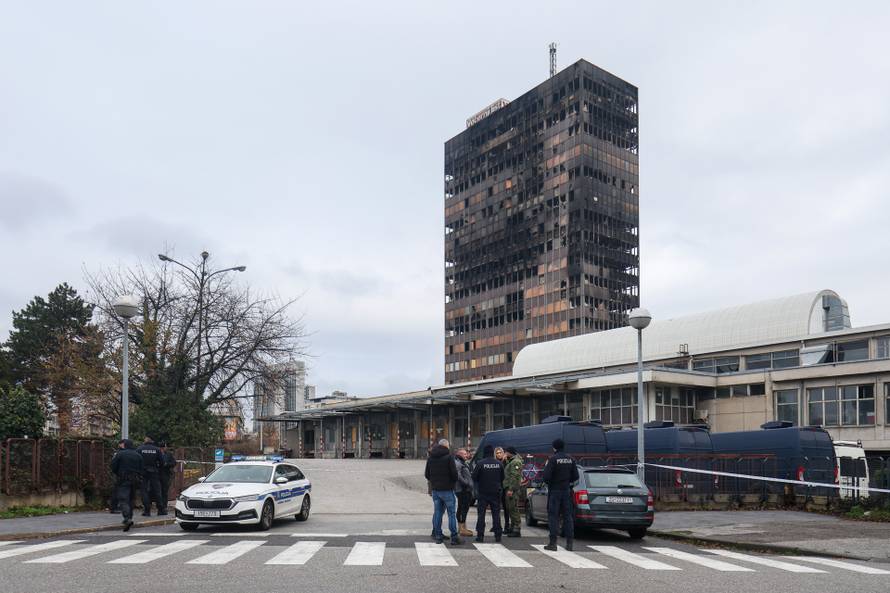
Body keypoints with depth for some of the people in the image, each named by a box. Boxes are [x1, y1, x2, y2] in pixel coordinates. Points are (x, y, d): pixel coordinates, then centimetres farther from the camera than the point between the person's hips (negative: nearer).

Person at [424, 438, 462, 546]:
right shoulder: (449, 456, -10)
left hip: (435, 489, 5)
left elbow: (427, 474, 11)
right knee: (451, 513, -1)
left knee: (437, 513, 11)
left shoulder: (430, 457, 8)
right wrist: (453, 482, 5)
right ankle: (454, 538, -2)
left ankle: (438, 536, 12)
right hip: (447, 489, -5)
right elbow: (454, 473, -13)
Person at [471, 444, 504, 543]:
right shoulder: (499, 464, -2)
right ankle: (498, 536, 9)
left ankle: (480, 536, 0)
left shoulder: (480, 464, -12)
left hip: (483, 492, -3)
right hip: (495, 492, 3)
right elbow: (502, 478, 7)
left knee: (481, 514, 2)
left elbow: (474, 477, -8)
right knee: (496, 514, 8)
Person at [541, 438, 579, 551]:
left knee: (553, 516, -1)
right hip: (566, 490, 5)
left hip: (554, 490, -5)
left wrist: (548, 483, 3)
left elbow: (546, 476, -18)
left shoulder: (553, 459, -14)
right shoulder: (570, 460, 4)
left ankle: (553, 543, -3)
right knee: (567, 516, 10)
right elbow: (575, 477, 7)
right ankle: (569, 543, 11)